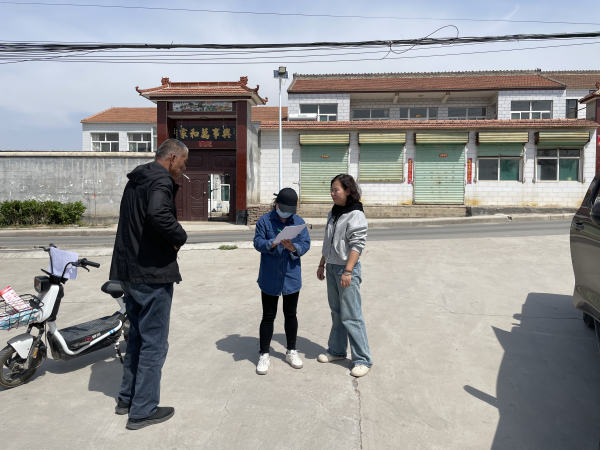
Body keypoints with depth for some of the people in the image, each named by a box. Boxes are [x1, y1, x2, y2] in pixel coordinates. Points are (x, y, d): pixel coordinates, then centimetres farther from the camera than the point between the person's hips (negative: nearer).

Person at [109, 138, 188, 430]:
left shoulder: (136, 180, 15)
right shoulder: (161, 181, -15)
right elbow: (158, 214, -35)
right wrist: (180, 237, -18)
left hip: (128, 270, 10)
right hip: (152, 273, -9)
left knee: (137, 336, 21)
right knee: (154, 343, 2)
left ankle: (127, 398, 33)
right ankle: (143, 410, 13)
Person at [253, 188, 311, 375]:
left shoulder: (299, 222, 2)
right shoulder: (264, 220, -3)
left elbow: (306, 244, -4)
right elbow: (258, 242, -10)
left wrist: (294, 247, -25)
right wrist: (271, 243, -30)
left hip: (292, 277, 2)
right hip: (269, 278, -2)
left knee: (290, 314, 14)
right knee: (268, 316, 7)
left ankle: (291, 351, 31)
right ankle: (264, 354, 20)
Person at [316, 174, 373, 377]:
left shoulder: (355, 215, -13)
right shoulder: (333, 213, 12)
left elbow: (357, 245, -18)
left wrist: (348, 271, -21)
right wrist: (322, 264, 17)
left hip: (347, 269, -8)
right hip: (332, 268, 8)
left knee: (351, 316, -5)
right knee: (336, 312, 17)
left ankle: (362, 360, 5)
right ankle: (336, 350, 30)